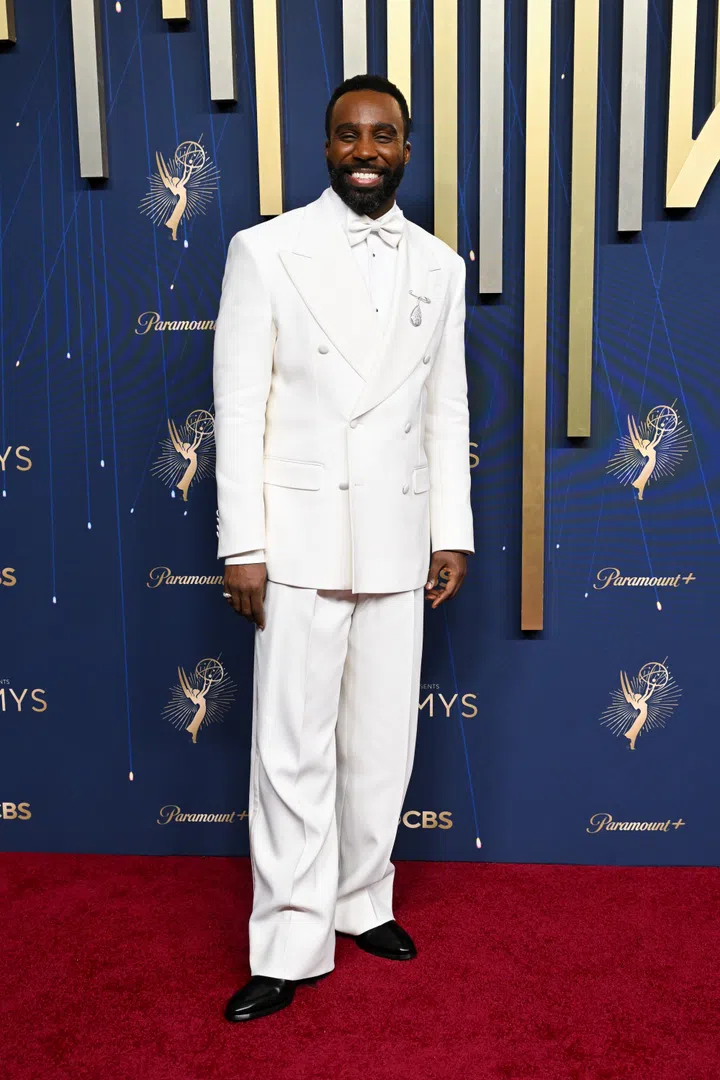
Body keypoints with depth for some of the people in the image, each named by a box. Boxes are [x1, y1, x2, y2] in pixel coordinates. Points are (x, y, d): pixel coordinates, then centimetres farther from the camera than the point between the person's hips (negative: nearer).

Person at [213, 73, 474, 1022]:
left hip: (399, 541, 4)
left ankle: (363, 901, 32)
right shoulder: (265, 251, -1)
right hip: (299, 534, -3)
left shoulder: (439, 266, 10)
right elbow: (239, 406, -4)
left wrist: (453, 534, 7)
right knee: (293, 751, 2)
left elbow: (447, 410, 11)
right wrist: (242, 546, -9)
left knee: (384, 743, 12)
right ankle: (291, 946, 17)